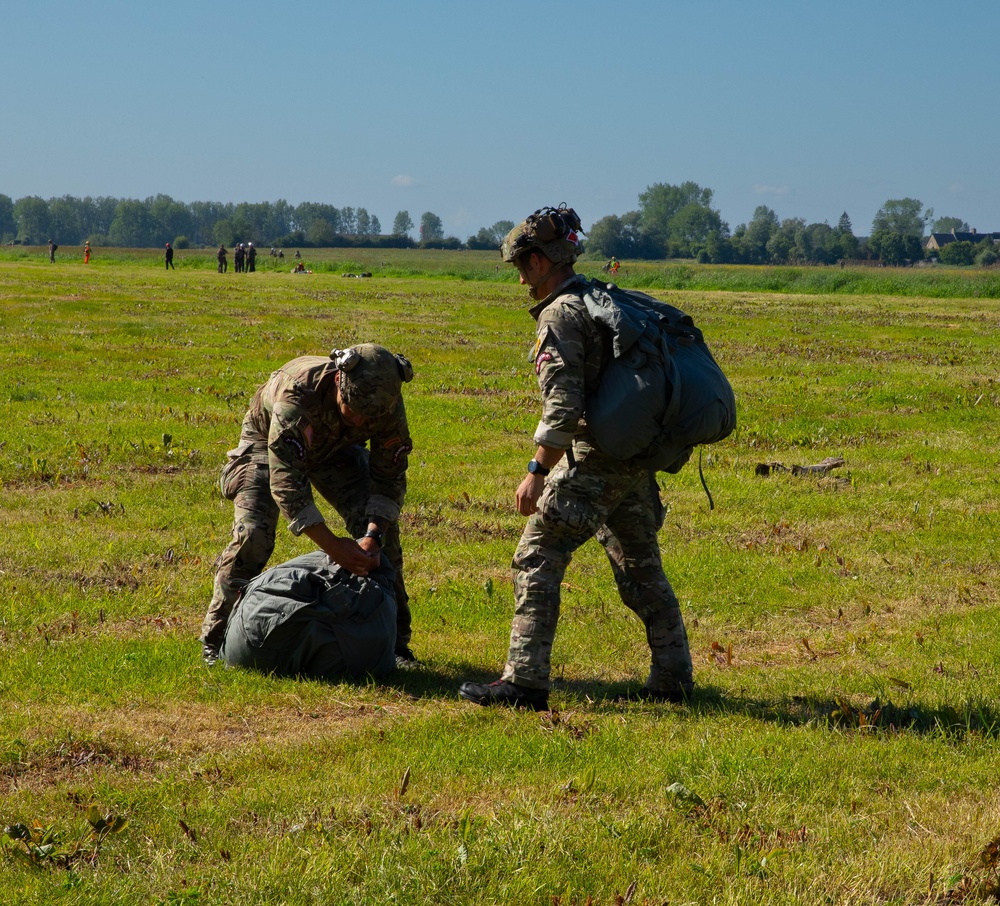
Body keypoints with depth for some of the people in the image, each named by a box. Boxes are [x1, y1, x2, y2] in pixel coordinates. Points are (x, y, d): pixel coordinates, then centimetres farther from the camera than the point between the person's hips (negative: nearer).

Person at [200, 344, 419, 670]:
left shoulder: (387, 401, -31)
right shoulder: (298, 392, -45)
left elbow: (390, 477, -20)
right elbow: (285, 479, -46)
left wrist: (373, 535, -37)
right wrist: (333, 546, -51)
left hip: (334, 448, 4)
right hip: (268, 444, -4)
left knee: (383, 526, -11)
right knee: (252, 533, -22)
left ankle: (393, 639, 1)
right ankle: (216, 639, -6)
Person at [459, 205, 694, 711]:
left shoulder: (560, 314, -12)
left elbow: (563, 406, -21)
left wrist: (537, 471, -19)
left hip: (591, 461, -9)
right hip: (635, 460, 9)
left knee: (537, 561, -4)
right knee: (641, 570, 16)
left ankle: (524, 681, -7)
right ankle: (672, 679, 20)